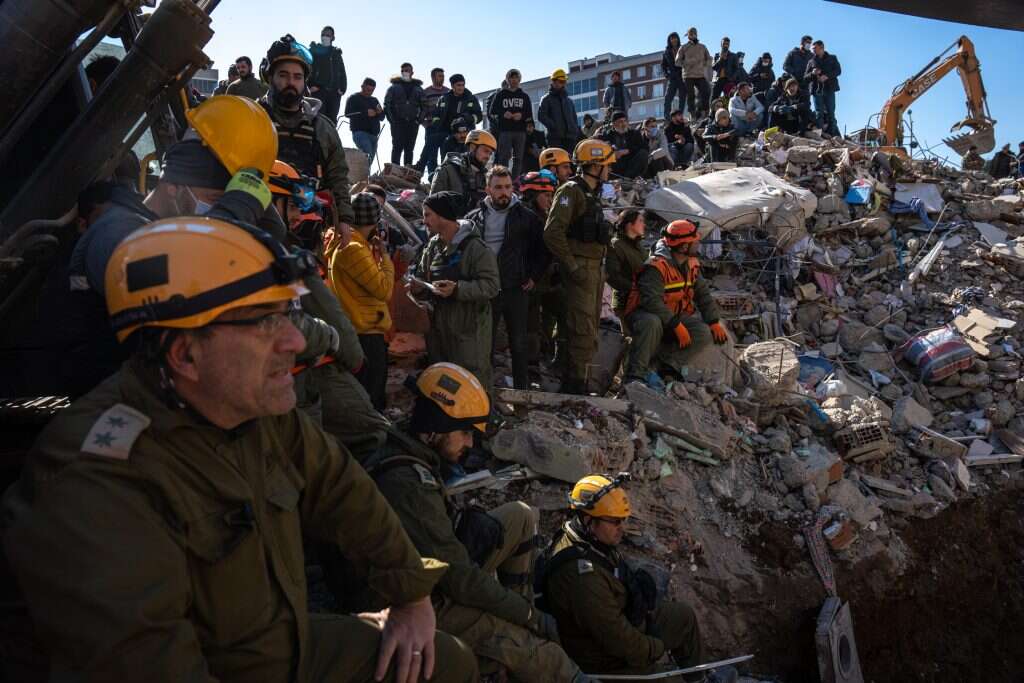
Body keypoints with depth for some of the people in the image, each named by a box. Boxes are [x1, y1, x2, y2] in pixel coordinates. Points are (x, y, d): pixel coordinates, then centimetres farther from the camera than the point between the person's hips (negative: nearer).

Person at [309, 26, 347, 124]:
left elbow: (343, 73, 19)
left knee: (332, 119, 2)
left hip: (334, 92, 4)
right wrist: (310, 86, -11)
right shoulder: (314, 51, 10)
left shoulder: (337, 54, 21)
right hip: (318, 91, -4)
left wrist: (342, 88, 4)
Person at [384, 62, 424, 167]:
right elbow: (387, 104, 2)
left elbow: (423, 106, 12)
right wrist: (392, 119, -7)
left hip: (413, 123, 2)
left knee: (409, 148, 3)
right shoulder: (394, 87, 6)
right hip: (398, 123, -2)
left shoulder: (418, 89, 13)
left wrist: (419, 119, -1)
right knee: (397, 147, -7)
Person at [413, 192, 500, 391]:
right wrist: (419, 288, -2)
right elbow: (424, 277, 21)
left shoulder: (475, 247, -13)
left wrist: (457, 289, -28)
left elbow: (492, 285, -19)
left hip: (469, 331, -7)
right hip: (438, 328, 7)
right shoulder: (432, 246, 10)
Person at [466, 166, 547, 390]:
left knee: (519, 343, 7)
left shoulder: (526, 217, 0)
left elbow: (542, 250, 8)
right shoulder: (475, 218, 3)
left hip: (516, 289, -1)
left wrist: (534, 277, 1)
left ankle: (522, 387, 18)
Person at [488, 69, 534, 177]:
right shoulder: (501, 94, 11)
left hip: (520, 131, 2)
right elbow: (492, 112, 8)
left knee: (518, 158, 0)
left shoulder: (524, 96, 17)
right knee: (503, 157, -9)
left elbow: (529, 114, 13)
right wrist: (503, 114, -11)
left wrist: (521, 115, -9)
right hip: (504, 130, -2)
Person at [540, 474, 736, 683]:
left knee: (684, 615, 18)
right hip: (608, 662, -9)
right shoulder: (582, 575, -39)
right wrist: (657, 648, -15)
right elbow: (619, 640, -32)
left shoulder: (591, 540, -9)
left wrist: (649, 606, 8)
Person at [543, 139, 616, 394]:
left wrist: (599, 268, 18)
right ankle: (575, 385, -5)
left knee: (590, 331, 14)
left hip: (594, 269, 10)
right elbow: (553, 232, -22)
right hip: (581, 269, -10)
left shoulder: (591, 194, 19)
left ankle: (580, 382, 24)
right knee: (583, 330, -11)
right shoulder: (571, 191, -12)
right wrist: (572, 266, -20)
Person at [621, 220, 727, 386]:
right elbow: (652, 301, -32)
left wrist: (714, 322, 0)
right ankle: (634, 375, -32)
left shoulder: (691, 264, 5)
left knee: (704, 333, -15)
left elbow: (703, 294, 11)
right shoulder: (656, 266, -22)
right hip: (645, 313, -7)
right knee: (652, 323, -42)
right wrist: (676, 325, -33)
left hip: (674, 316, 7)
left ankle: (656, 365, -20)